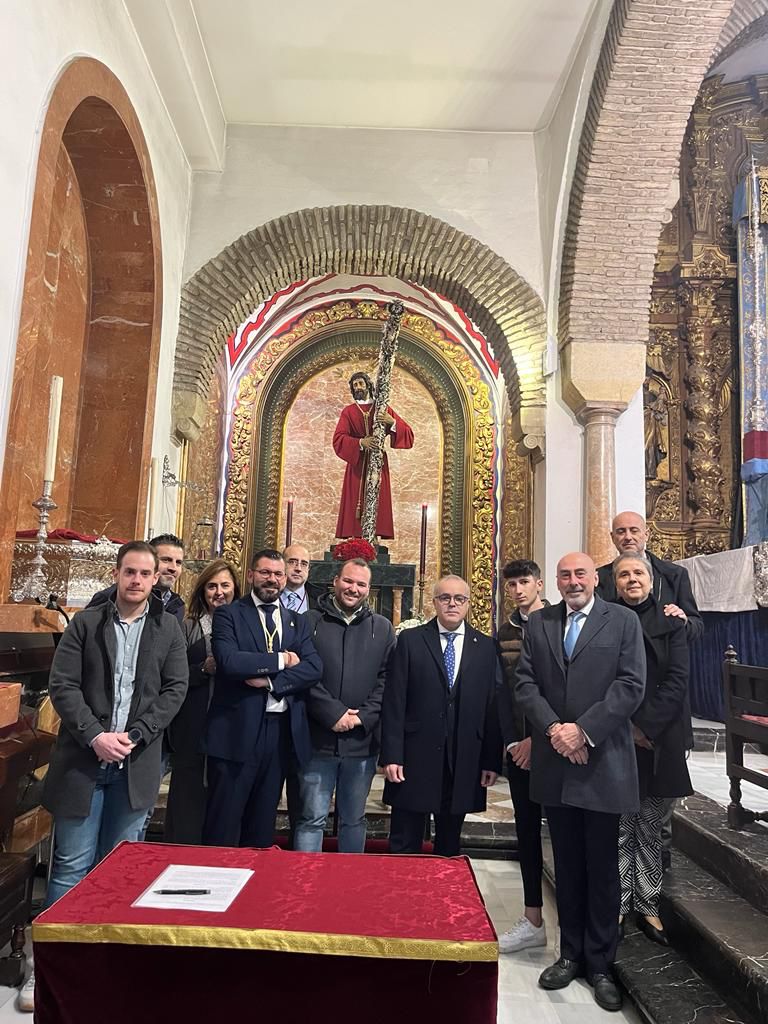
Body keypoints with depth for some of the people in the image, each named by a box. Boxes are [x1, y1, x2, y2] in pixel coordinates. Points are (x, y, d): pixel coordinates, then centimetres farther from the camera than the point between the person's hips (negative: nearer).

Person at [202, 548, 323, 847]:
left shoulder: (298, 622, 12)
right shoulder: (228, 614, 0)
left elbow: (314, 668, -2)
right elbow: (229, 661, -17)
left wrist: (270, 680, -14)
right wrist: (280, 659, -10)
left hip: (283, 730, 4)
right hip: (237, 730, -4)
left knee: (262, 824, 15)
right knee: (223, 825, 5)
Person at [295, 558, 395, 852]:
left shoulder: (382, 628, 7)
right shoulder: (310, 622, 0)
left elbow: (387, 679, 3)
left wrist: (364, 716, -9)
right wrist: (333, 713, -13)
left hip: (363, 741, 2)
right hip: (317, 739, -2)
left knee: (354, 819, 16)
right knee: (312, 818, 5)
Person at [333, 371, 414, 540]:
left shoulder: (383, 409, 11)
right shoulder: (348, 411, 10)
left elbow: (408, 434, 3)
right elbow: (338, 439, -5)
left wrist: (392, 422, -17)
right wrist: (360, 442, -21)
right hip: (356, 465, 0)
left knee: (377, 504, -6)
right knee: (356, 501, -6)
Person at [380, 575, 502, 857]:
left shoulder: (486, 647, 5)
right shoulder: (410, 640, 0)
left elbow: (493, 707, 4)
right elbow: (394, 701, -4)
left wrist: (492, 760, 2)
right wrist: (391, 755, -9)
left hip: (464, 763, 2)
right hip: (415, 758, -2)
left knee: (449, 846, 15)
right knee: (404, 846, 8)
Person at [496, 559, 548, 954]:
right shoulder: (504, 634, 9)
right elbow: (502, 692, 8)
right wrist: (513, 742, -2)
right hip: (519, 747, 5)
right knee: (526, 829, 11)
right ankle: (533, 921, 22)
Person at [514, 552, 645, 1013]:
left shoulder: (623, 620, -3)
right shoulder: (539, 622, 7)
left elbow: (631, 685, -10)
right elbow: (525, 683, 3)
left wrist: (583, 730, -15)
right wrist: (553, 727, -12)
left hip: (603, 762, -3)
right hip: (554, 763, 3)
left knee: (603, 868, 8)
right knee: (567, 866, 15)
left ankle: (600, 964, 24)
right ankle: (571, 954, 29)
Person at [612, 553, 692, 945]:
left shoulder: (670, 624, 4)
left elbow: (676, 681, -3)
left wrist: (646, 727, -11)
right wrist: (626, 728, -9)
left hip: (659, 740, 1)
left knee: (650, 828, 11)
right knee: (619, 828, 6)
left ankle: (648, 906, 22)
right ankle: (618, 906, 17)